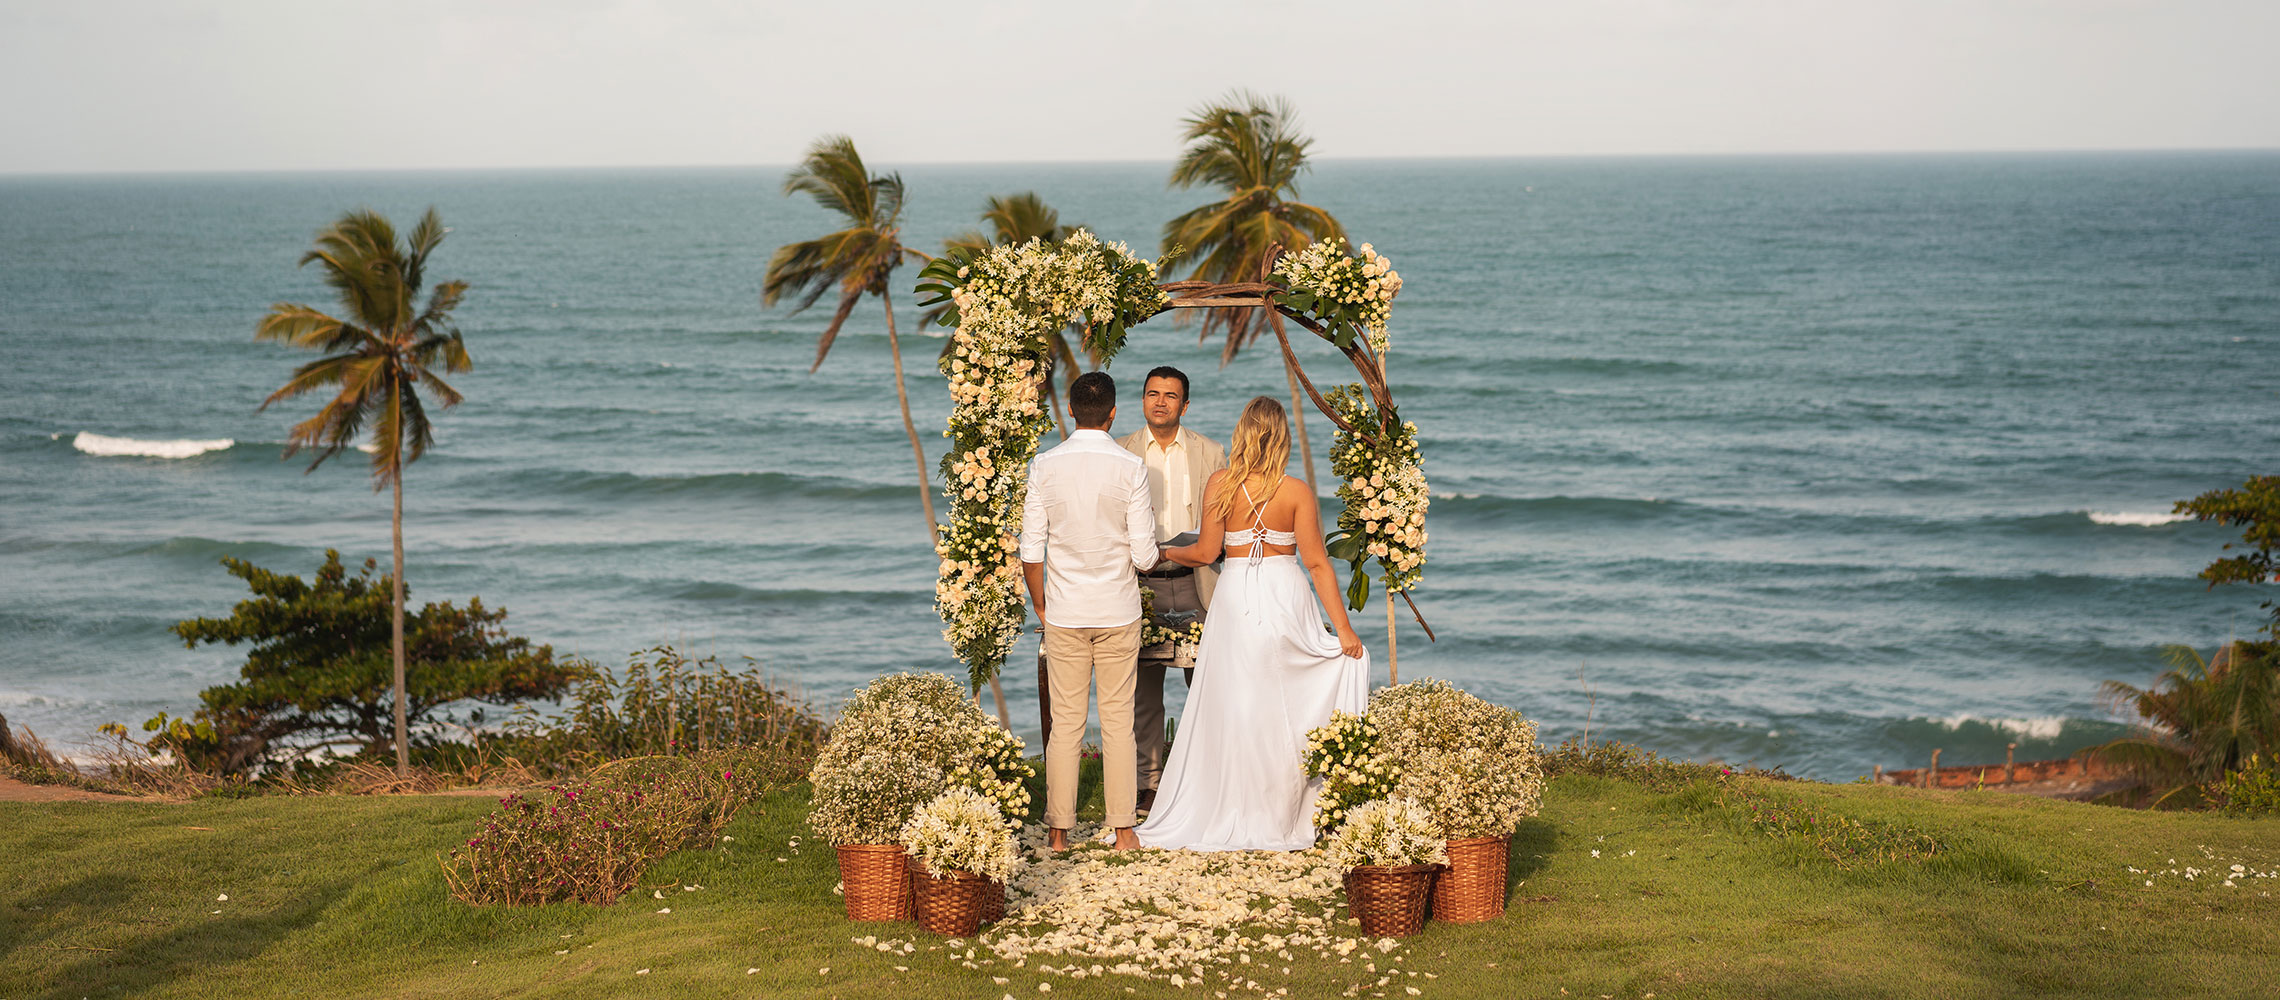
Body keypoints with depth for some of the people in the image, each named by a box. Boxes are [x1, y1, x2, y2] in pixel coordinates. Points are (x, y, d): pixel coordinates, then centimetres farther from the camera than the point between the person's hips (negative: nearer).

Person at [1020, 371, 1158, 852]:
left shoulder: (1045, 466, -4)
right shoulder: (1130, 467, -8)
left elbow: (1032, 550, -3)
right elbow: (1144, 555, -8)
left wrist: (1040, 605, 11)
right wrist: (1150, 542, 16)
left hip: (1065, 613, 1)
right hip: (1118, 612, -1)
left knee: (1065, 723, 6)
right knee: (1118, 721, 6)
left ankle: (1059, 830, 10)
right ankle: (1122, 828, 9)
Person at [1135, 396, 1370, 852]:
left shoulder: (1220, 484, -4)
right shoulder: (1297, 491, -6)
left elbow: (1206, 552, 0)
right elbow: (1316, 562, -7)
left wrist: (1163, 552, 20)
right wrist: (1343, 627, -4)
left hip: (1235, 596, 1)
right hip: (1285, 595, -1)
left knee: (1230, 710, 7)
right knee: (1283, 709, 7)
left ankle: (1225, 816, 12)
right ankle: (1280, 817, 10)